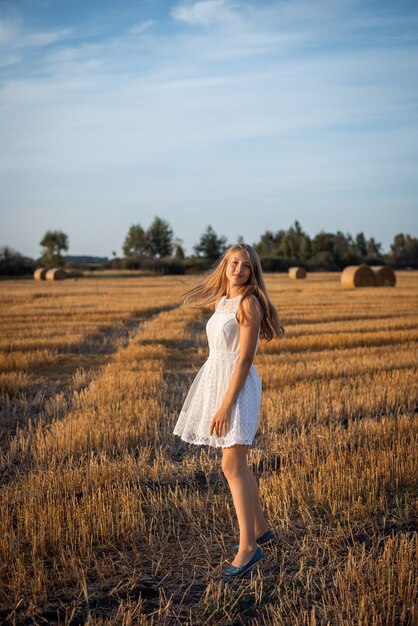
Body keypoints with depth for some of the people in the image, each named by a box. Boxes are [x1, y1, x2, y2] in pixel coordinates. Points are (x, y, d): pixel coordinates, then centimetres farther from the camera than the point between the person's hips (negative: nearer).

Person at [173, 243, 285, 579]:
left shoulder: (249, 303, -12)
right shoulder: (222, 302, 12)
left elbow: (245, 359, -17)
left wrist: (226, 404, -20)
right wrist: (219, 399, 14)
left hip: (237, 386, -9)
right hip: (216, 379, 9)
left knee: (233, 466, -9)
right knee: (237, 463, 15)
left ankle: (248, 547, -3)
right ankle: (260, 529, 28)